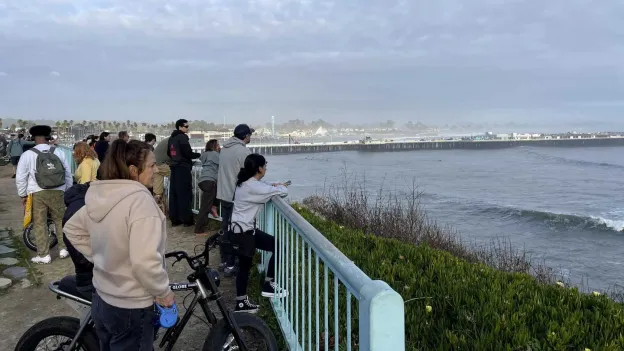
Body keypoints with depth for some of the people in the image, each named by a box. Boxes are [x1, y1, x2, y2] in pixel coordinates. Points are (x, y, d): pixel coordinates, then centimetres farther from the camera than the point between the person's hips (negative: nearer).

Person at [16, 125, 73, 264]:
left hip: (37, 194, -2)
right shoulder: (58, 152, 2)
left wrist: (23, 195, 12)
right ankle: (63, 249, 20)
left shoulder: (27, 154, -4)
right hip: (57, 192, 2)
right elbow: (68, 174, 7)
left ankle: (44, 255, 9)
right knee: (60, 220, 16)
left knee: (39, 224, 6)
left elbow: (20, 178, 0)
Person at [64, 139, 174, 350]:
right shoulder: (140, 199, -26)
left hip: (102, 299, 8)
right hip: (131, 308, -8)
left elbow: (72, 229, 15)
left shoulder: (99, 195, 0)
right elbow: (145, 261, -33)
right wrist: (163, 292, -18)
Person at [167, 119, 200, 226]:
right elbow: (188, 153, -18)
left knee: (174, 193, 8)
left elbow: (169, 153, 22)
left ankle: (174, 219, 11)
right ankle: (187, 219, -1)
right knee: (185, 194, -4)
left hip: (174, 167, 8)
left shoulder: (171, 138, 14)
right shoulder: (183, 137, -12)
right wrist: (198, 155, -2)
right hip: (183, 168, -8)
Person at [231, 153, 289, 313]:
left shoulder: (244, 183, 9)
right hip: (244, 232, -10)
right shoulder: (254, 187, -21)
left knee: (245, 265, 17)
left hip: (238, 230, 10)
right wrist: (279, 186, 4)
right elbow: (283, 191, -18)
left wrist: (273, 186, 5)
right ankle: (268, 285, 9)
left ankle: (241, 302, 26)